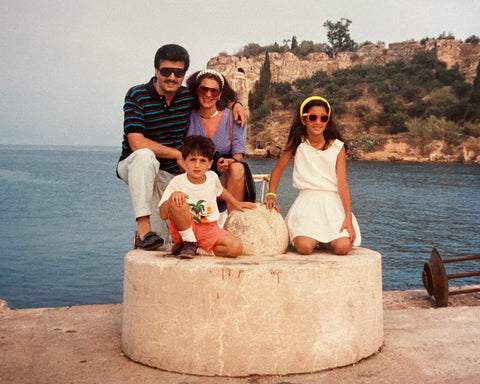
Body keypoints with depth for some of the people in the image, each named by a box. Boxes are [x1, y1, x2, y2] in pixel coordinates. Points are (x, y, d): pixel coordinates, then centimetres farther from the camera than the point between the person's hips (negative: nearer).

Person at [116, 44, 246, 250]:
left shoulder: (188, 96, -1)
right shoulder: (136, 96, -14)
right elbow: (137, 144, -23)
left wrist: (235, 104, 0)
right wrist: (178, 154, -17)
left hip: (171, 175, 4)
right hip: (134, 167, -4)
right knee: (145, 155, -40)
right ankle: (143, 228, -35)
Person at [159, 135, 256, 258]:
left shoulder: (212, 177, 0)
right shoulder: (177, 182, -12)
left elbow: (220, 190, 27)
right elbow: (163, 215, -15)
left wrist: (236, 203, 28)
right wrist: (172, 196, -31)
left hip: (209, 229, 4)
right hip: (184, 230, -3)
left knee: (236, 247, -22)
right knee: (177, 203, -34)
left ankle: (197, 249, -5)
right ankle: (189, 242, -13)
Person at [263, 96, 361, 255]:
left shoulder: (337, 147, 3)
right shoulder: (297, 142, 5)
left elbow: (342, 184, -3)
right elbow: (278, 169, 13)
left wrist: (349, 218, -13)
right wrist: (271, 196, 0)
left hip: (332, 202, 1)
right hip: (306, 201, 0)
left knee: (343, 247, -24)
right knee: (304, 247, -27)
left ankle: (327, 238, 13)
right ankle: (314, 236, 11)